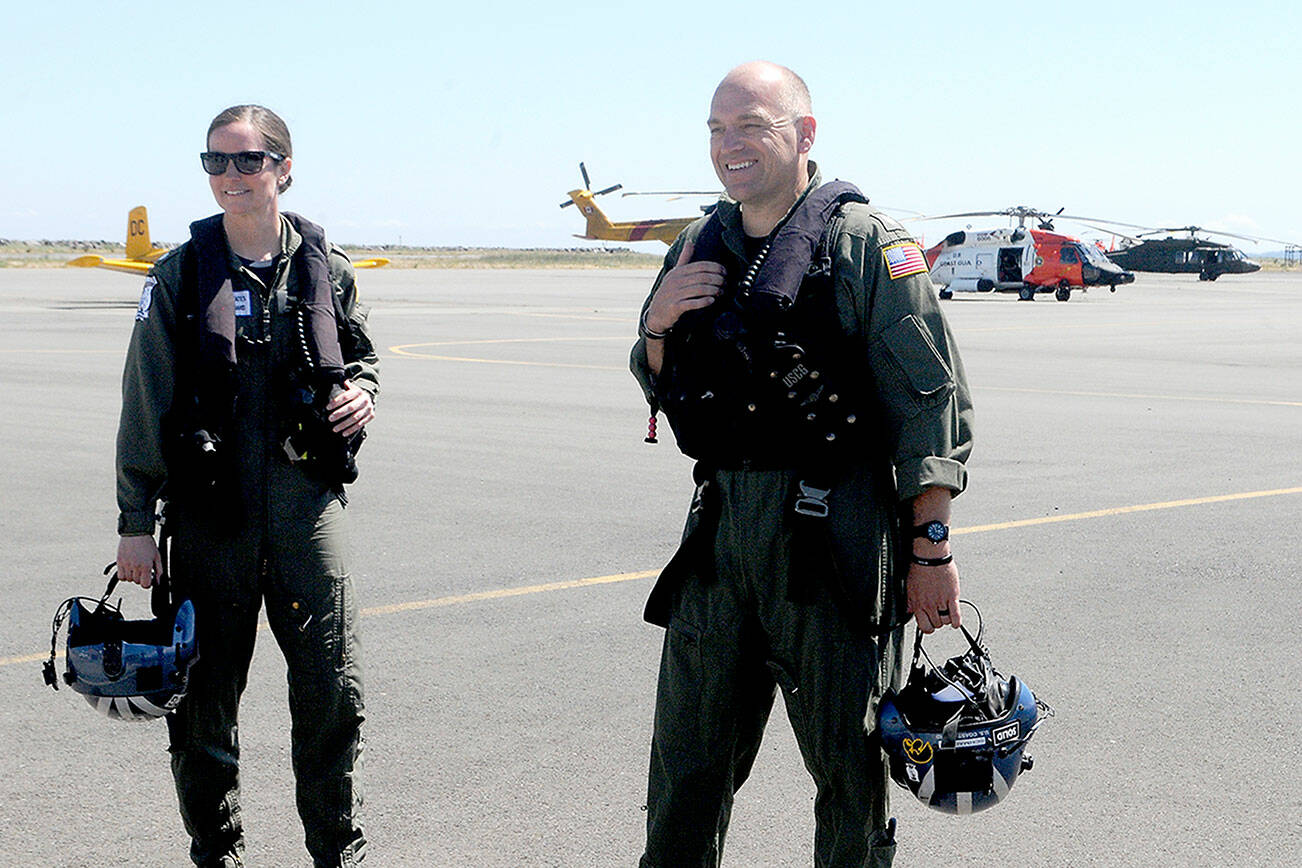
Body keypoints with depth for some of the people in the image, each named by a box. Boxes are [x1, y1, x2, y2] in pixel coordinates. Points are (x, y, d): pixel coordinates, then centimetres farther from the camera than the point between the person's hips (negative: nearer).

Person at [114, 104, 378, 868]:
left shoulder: (327, 268, 3)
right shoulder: (181, 275, -1)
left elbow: (361, 355, 20)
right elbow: (146, 404, 0)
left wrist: (362, 392, -4)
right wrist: (136, 521, -2)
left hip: (309, 500, 1)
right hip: (210, 511, -1)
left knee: (333, 691, 1)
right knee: (206, 697, 7)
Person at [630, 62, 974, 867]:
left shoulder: (865, 243, -6)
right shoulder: (699, 248, 13)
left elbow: (930, 402, -9)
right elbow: (662, 388, 22)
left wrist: (931, 549, -13)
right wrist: (657, 324, 0)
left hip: (834, 536, -5)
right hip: (719, 529, 5)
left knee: (849, 764, 7)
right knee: (686, 764, 12)